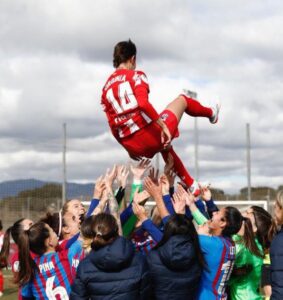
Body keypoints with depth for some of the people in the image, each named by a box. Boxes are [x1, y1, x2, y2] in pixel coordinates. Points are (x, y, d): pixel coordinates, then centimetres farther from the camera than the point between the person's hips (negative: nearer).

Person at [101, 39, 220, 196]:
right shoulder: (136, 75, -3)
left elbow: (114, 127, 14)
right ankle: (211, 113, 49)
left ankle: (191, 184, 40)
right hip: (152, 134, -6)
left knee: (165, 146, 40)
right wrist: (163, 125, -17)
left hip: (135, 147, 6)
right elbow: (143, 104, -22)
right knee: (181, 99, 21)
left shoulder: (106, 88, 13)